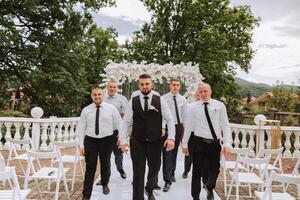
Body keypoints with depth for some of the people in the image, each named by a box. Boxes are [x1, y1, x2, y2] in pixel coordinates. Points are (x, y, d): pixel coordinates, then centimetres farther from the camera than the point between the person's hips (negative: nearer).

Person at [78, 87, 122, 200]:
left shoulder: (111, 108, -4)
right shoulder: (86, 110, -1)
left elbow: (119, 125, -1)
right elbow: (81, 129, 1)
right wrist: (81, 145, -4)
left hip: (106, 140, 1)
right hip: (90, 141, 0)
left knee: (105, 165, 19)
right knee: (90, 168, 1)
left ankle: (105, 184, 47)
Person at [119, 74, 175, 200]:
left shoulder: (160, 101, -2)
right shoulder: (132, 101, -1)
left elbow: (170, 120, -3)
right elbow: (126, 122, -1)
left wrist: (171, 138, -13)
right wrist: (123, 140, -9)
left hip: (155, 142, 2)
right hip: (137, 142, -1)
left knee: (154, 169, 18)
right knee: (138, 173, 3)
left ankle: (149, 190, 49)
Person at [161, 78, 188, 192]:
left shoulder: (183, 99, 5)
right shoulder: (164, 98, -6)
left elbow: (184, 115, 9)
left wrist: (184, 129, 8)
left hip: (178, 127, 4)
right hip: (167, 127, -4)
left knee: (174, 152, 17)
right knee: (167, 154, -7)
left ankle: (172, 173, 36)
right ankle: (167, 180, -3)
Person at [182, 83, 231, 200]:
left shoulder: (219, 105, -1)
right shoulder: (194, 108, 0)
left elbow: (225, 125, -1)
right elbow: (189, 126, 5)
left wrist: (227, 144, -8)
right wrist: (184, 144, 8)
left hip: (215, 142, 1)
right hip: (199, 142, -1)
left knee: (215, 169, 12)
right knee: (197, 171, 5)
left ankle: (209, 187, 45)